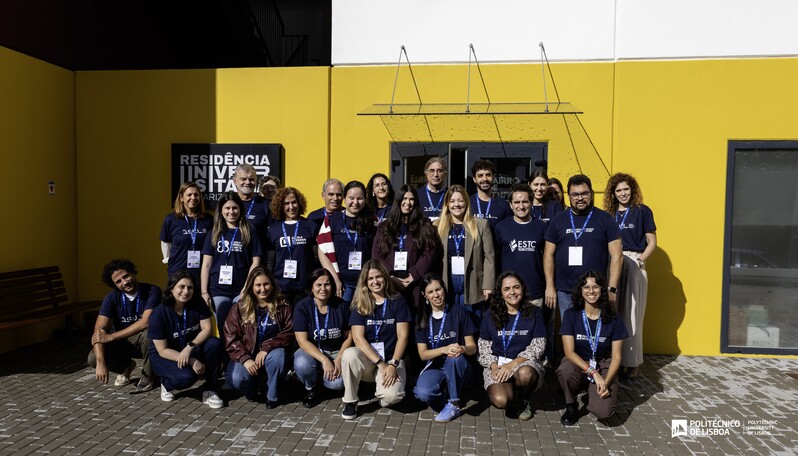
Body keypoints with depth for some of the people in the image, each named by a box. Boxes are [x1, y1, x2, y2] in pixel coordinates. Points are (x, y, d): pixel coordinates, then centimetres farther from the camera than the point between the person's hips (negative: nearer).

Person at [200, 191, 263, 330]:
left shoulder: (250, 232, 3)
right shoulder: (214, 234, 9)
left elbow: (255, 262, 0)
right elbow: (206, 265, 7)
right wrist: (204, 292, 0)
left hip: (242, 290, -2)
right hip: (218, 291, 2)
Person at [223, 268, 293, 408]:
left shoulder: (282, 306, 0)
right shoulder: (240, 307, 0)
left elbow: (289, 333, -8)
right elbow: (230, 338, -5)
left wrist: (267, 347, -22)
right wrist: (245, 359, -20)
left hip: (270, 355, 0)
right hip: (245, 356, 0)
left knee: (277, 355, -35)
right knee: (237, 379, -30)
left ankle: (273, 395, -9)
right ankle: (251, 391, 9)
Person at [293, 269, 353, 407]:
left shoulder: (341, 305, -5)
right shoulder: (302, 307, -10)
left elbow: (348, 336, -1)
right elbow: (302, 341, -15)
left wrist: (339, 359, -16)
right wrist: (324, 360, -25)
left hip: (337, 352, 1)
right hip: (311, 351, 0)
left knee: (337, 383, -27)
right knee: (302, 364, -35)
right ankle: (312, 389, 2)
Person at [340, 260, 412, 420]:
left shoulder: (397, 301, 1)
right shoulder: (360, 305, 1)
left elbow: (402, 336, -4)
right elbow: (358, 338, -9)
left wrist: (393, 365, -17)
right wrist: (381, 364, -19)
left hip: (392, 358, -1)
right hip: (366, 358, 1)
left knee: (392, 395, -30)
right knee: (349, 354, -34)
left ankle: (381, 393, 9)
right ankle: (350, 402, -11)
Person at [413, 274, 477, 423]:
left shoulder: (458, 312, -3)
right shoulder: (422, 317, 1)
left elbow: (473, 348, -3)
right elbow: (423, 353, -5)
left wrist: (462, 349, -28)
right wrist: (444, 349, -25)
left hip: (459, 367, 0)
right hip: (435, 367, 1)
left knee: (455, 357, -37)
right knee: (423, 393, -33)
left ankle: (453, 404, -18)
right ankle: (446, 392, 1)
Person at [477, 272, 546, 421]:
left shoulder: (534, 313, 3)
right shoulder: (491, 316, 6)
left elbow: (537, 347, -3)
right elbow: (484, 347, 8)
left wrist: (513, 364, -16)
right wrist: (493, 366, -12)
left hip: (525, 363, 0)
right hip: (497, 365, 0)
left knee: (525, 374, -39)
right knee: (500, 400, -31)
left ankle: (522, 400, -3)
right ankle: (513, 397, 8)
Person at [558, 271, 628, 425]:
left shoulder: (613, 320, -7)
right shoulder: (571, 315, -9)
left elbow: (616, 357, -5)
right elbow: (569, 352, -14)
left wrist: (606, 382, -20)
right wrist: (592, 372, -27)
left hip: (604, 366, 0)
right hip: (578, 363, 0)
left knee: (603, 412, -25)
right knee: (564, 370, -37)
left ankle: (593, 393, 14)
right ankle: (571, 406, -5)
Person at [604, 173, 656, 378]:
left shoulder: (642, 211, 3)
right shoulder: (609, 214, 13)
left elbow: (652, 242, 3)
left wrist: (639, 260, -9)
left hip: (634, 264, -3)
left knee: (631, 315, -1)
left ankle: (632, 362, 9)